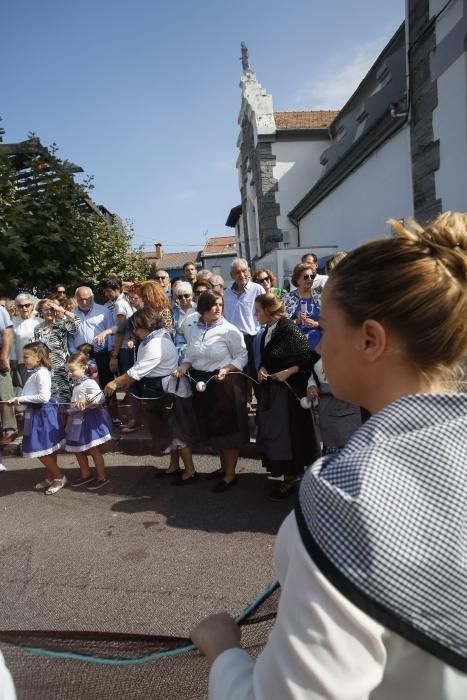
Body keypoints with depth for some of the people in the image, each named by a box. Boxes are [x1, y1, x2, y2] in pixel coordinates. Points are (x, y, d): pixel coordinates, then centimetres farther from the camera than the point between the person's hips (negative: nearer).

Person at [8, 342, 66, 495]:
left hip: (42, 414, -9)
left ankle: (60, 477, 11)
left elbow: (44, 397, -26)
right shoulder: (34, 373, 10)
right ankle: (50, 478, 29)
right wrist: (18, 400, 6)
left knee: (41, 450, -2)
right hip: (36, 413, 9)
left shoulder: (41, 373, -19)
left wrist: (23, 398, -19)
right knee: (46, 450, 17)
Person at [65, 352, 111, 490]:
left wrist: (86, 398, -40)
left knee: (94, 450, 0)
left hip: (89, 419, -9)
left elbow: (100, 397, -28)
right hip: (78, 420, 9)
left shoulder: (89, 382, -16)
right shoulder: (76, 384, 13)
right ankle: (86, 475, 32)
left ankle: (102, 477, 12)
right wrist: (70, 419, 21)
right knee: (78, 450, 16)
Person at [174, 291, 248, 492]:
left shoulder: (229, 329, -12)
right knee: (212, 427, 17)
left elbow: (242, 356, -9)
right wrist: (183, 368, -8)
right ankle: (224, 466, 37)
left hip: (224, 384, -6)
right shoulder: (195, 329, 5)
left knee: (228, 428, 4)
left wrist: (226, 369, -23)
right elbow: (190, 356, 11)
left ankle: (230, 475, 18)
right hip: (202, 383, 6)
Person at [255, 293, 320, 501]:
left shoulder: (289, 329, -16)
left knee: (287, 433, 1)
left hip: (289, 389, -8)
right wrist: (262, 369, -3)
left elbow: (310, 356, -17)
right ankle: (294, 471, 28)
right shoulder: (267, 331, 8)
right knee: (272, 433, 12)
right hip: (271, 390, 8)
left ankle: (291, 477, 18)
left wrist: (287, 372, -19)